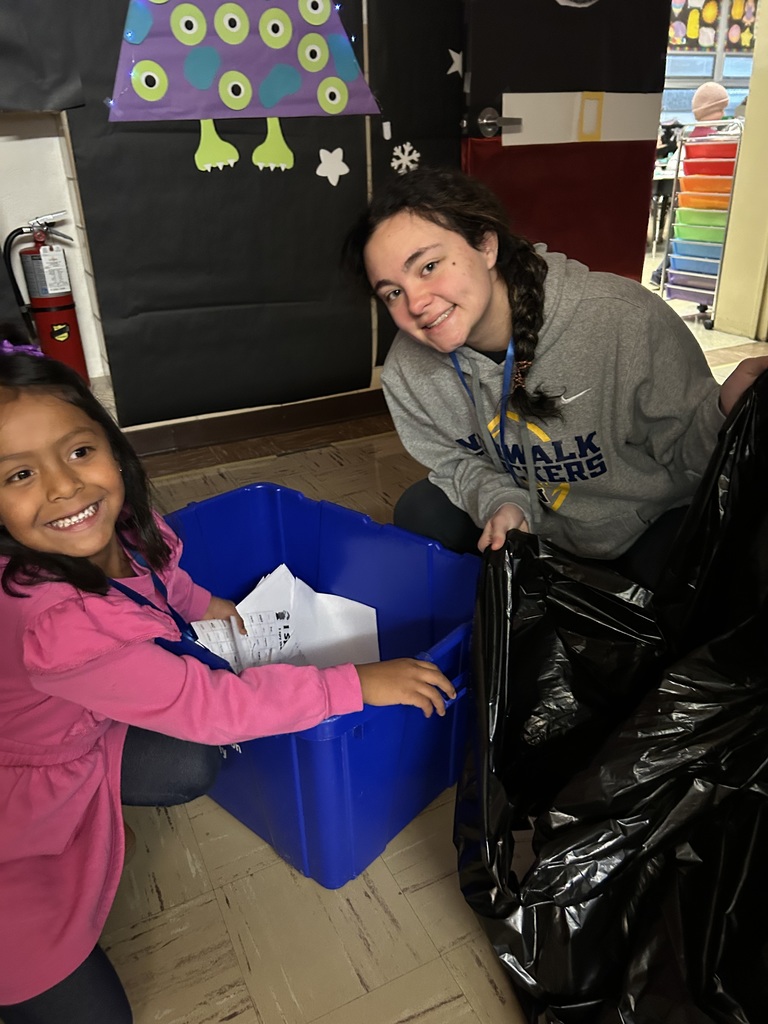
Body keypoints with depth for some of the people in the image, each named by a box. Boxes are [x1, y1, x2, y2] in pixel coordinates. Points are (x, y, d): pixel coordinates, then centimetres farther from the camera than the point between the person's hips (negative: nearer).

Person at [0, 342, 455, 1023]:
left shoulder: (113, 528, -17)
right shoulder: (55, 629, -40)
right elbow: (206, 704, -32)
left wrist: (199, 605, 14)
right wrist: (358, 683, -29)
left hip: (69, 737, 7)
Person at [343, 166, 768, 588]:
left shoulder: (626, 321, -29)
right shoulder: (407, 373, -16)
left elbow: (688, 452, -18)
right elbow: (454, 461, -1)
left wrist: (727, 412, -41)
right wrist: (500, 500, -22)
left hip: (656, 527, -3)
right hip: (533, 527, 4)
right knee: (421, 512, -11)